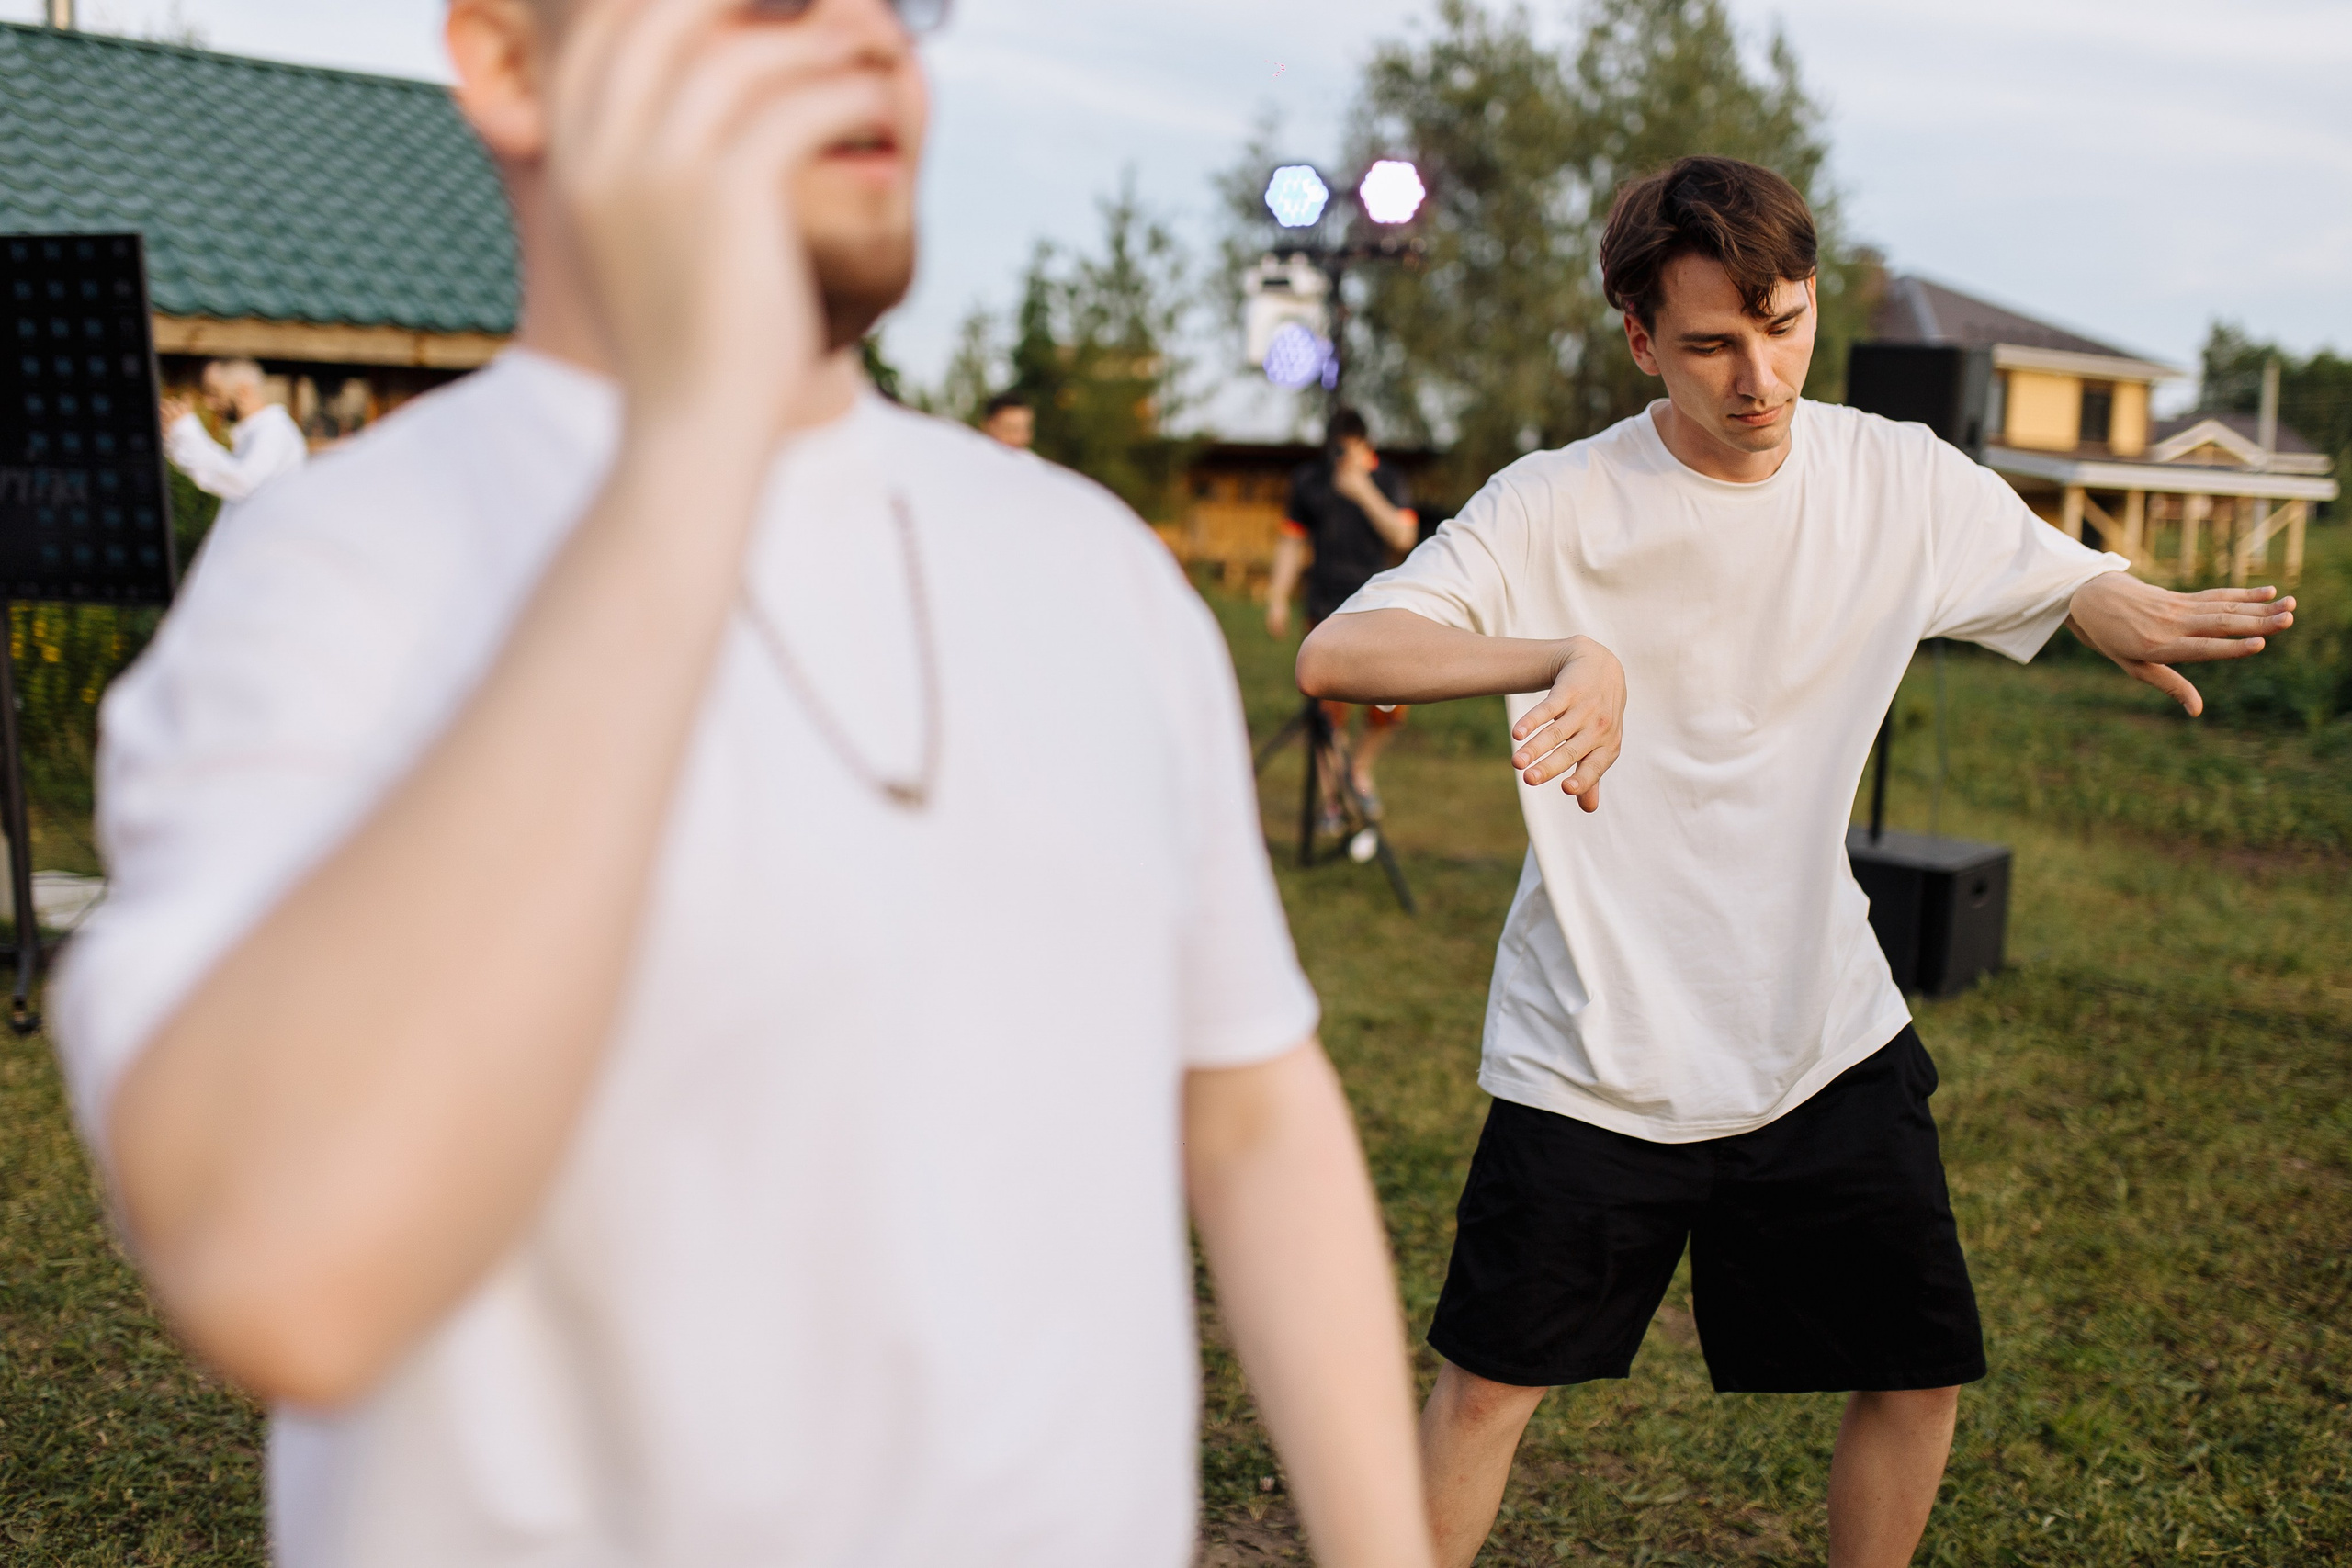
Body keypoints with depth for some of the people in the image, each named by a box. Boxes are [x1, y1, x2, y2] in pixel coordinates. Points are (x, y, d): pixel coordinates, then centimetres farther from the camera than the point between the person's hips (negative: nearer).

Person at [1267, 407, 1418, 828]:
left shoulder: (1389, 482, 6)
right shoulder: (1309, 481, 9)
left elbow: (1404, 536, -6)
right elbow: (1292, 542, 14)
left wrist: (1365, 493, -13)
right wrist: (1278, 599, 10)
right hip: (1327, 610, 0)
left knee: (1392, 706, -7)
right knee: (1332, 709, -3)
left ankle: (1362, 765, 22)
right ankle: (1330, 800, 10)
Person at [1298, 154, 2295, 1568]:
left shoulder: (1899, 477, -3)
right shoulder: (1556, 509, -14)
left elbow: (2070, 580, 10)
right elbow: (1334, 656, -23)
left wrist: (2135, 613, -15)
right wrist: (1567, 653, -39)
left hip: (1828, 1035, 3)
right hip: (1595, 1055, -3)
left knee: (1920, 1379, 11)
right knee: (1488, 1386, 4)